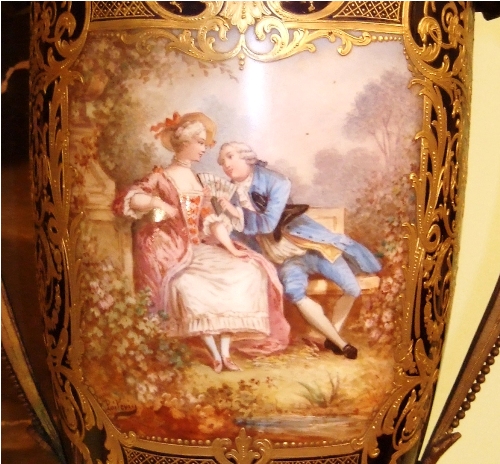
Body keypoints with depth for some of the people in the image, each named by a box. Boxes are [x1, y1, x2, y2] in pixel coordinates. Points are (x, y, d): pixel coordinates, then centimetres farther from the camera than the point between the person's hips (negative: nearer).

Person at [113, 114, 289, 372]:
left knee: (243, 272, -15)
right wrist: (157, 202, -23)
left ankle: (225, 350, -18)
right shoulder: (160, 178, -2)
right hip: (171, 253, -6)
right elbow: (125, 200, -14)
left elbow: (211, 221, 9)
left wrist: (231, 249, -3)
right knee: (188, 286, -35)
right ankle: (214, 352, -24)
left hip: (198, 249, 6)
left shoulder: (196, 181, 16)